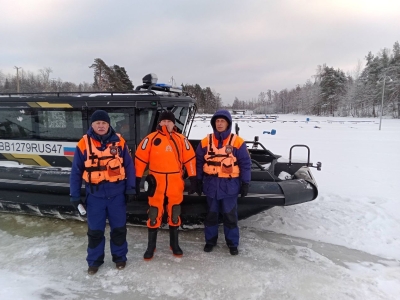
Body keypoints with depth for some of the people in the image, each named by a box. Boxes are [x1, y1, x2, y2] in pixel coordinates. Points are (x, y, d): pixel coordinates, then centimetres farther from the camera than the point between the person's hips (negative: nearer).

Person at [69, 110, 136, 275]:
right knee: (95, 230, 11)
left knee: (119, 228, 13)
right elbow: (76, 172, 1)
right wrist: (75, 195, 1)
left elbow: (129, 166, 1)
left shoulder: (119, 141, -3)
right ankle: (94, 261, 30)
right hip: (95, 195, 0)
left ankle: (120, 257, 32)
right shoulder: (84, 144, -4)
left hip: (117, 193, 0)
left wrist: (130, 188, -2)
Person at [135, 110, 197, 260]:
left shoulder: (181, 139, 3)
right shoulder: (151, 139, -3)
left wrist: (193, 178, 2)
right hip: (156, 182, -1)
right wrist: (137, 179, -4)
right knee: (154, 214, 6)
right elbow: (140, 158, -2)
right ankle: (151, 246, 23)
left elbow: (189, 158, 5)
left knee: (174, 214, 13)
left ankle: (174, 243, 30)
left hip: (175, 183, 2)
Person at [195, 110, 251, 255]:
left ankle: (232, 243, 24)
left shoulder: (237, 142, -6)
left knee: (230, 215, 8)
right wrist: (198, 181, 5)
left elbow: (245, 163, -3)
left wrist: (245, 183, -4)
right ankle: (210, 240, 31)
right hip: (211, 184, 2)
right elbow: (199, 162, 6)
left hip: (229, 185, -2)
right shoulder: (205, 141, 1)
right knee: (211, 214, 15)